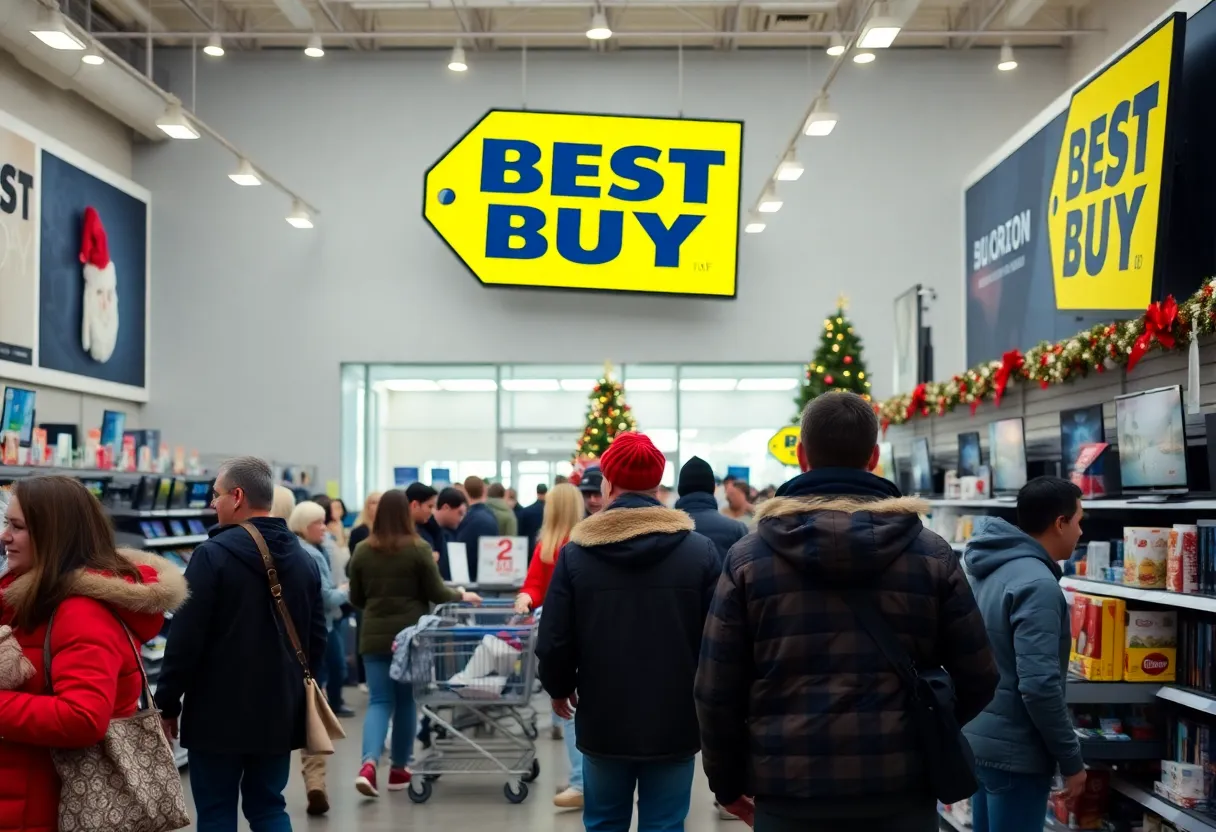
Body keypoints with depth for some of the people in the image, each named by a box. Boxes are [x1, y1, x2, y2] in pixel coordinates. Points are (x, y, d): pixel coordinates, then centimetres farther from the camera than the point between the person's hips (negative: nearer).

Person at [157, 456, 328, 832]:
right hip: (280, 712, 6)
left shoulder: (213, 554, -13)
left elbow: (186, 638, -14)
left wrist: (167, 704, -6)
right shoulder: (304, 559, 7)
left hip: (219, 712, -5)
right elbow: (318, 638, 12)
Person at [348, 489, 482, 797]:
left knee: (379, 701, 4)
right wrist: (462, 595, 14)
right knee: (406, 700, 12)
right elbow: (437, 594, -5)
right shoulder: (418, 549, -9)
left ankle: (369, 763, -17)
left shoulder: (362, 551, 0)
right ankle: (399, 769, 21)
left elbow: (356, 599, 9)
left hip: (374, 636, 2)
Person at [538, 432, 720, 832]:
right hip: (675, 722, 0)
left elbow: (554, 641, -5)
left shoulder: (576, 552, -7)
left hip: (603, 721, 1)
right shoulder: (700, 550, -8)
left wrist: (559, 688, 15)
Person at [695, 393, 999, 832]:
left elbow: (716, 692, -2)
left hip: (790, 792, 0)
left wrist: (727, 780, 12)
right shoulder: (932, 554, -1)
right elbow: (976, 679, 4)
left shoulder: (747, 557, -3)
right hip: (900, 791, 1)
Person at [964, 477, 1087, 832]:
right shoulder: (1037, 584, -20)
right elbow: (1039, 685, -25)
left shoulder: (992, 570, 9)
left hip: (979, 739, 9)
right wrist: (1071, 760, -15)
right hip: (1014, 751, -9)